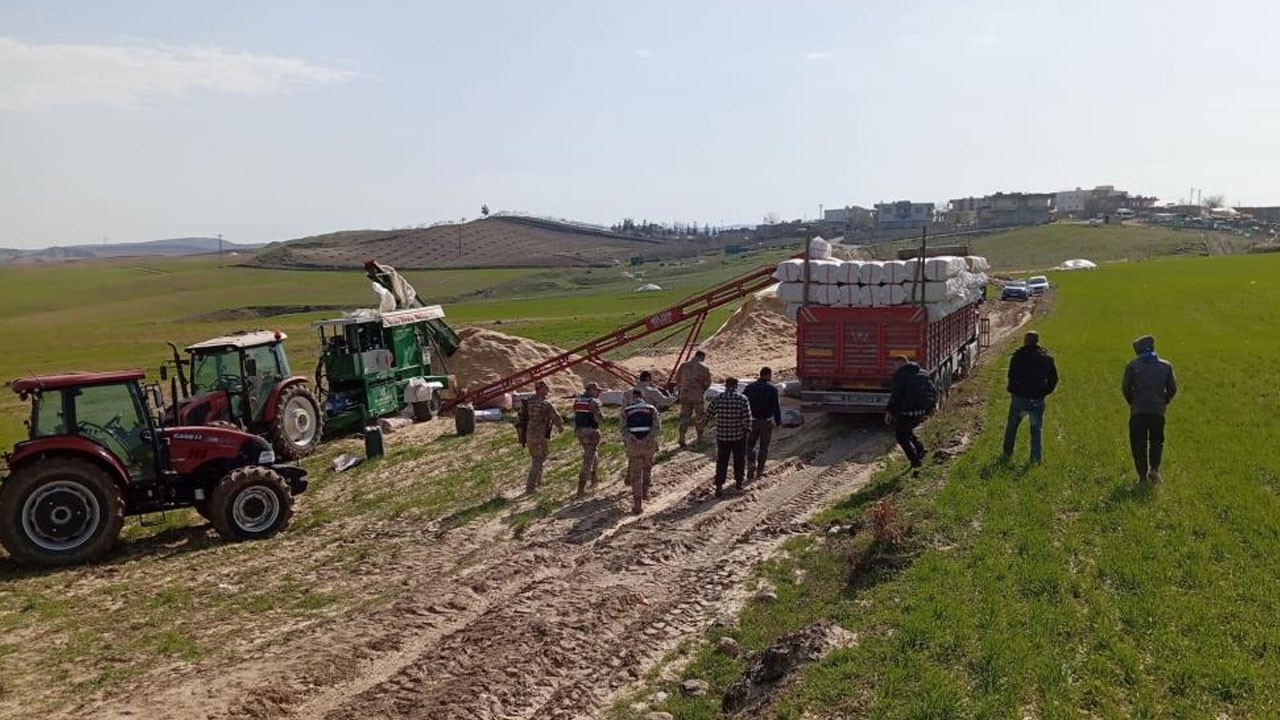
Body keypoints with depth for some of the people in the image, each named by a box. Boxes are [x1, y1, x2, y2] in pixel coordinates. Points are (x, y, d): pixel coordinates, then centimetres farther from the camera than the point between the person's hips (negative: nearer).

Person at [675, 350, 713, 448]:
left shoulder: (684, 366, 2)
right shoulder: (704, 368, -7)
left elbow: (677, 379, 8)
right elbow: (707, 383, -4)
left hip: (684, 395, 3)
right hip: (698, 396, -3)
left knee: (684, 416, 8)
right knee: (700, 416, 14)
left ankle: (681, 437, -2)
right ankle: (699, 437, 21)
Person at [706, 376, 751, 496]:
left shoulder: (718, 399, -7)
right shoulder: (742, 399, -11)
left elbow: (708, 415, -2)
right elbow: (747, 420, -15)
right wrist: (744, 426, 5)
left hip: (722, 436, 1)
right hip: (739, 436, -1)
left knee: (721, 461, 9)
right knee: (739, 460, 19)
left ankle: (719, 486, 3)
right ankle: (738, 482, 32)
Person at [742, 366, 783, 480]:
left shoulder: (749, 387, 1)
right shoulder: (772, 389, -8)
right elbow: (776, 407, -11)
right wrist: (778, 421, -2)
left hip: (752, 421, 2)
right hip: (766, 422, -2)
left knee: (750, 445, 15)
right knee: (764, 446, 10)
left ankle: (751, 463, -8)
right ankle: (759, 470, 12)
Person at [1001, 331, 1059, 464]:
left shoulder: (1018, 356, -10)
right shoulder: (1047, 357, 2)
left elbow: (1012, 377, -13)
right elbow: (1053, 378, 4)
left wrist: (1012, 390, 2)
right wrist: (1044, 392, 12)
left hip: (1019, 398, -2)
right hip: (1037, 400, 2)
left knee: (1012, 426, 16)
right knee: (1037, 429, 9)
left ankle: (1008, 452, 25)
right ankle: (1036, 457, 4)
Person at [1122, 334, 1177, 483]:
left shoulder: (1132, 365, -3)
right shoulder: (1166, 365, 5)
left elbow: (1125, 388, -4)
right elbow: (1172, 389, 6)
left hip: (1138, 411, -2)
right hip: (1158, 410, 2)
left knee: (1138, 443, 7)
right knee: (1157, 441, 20)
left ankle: (1142, 474, 4)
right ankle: (1154, 468, 3)